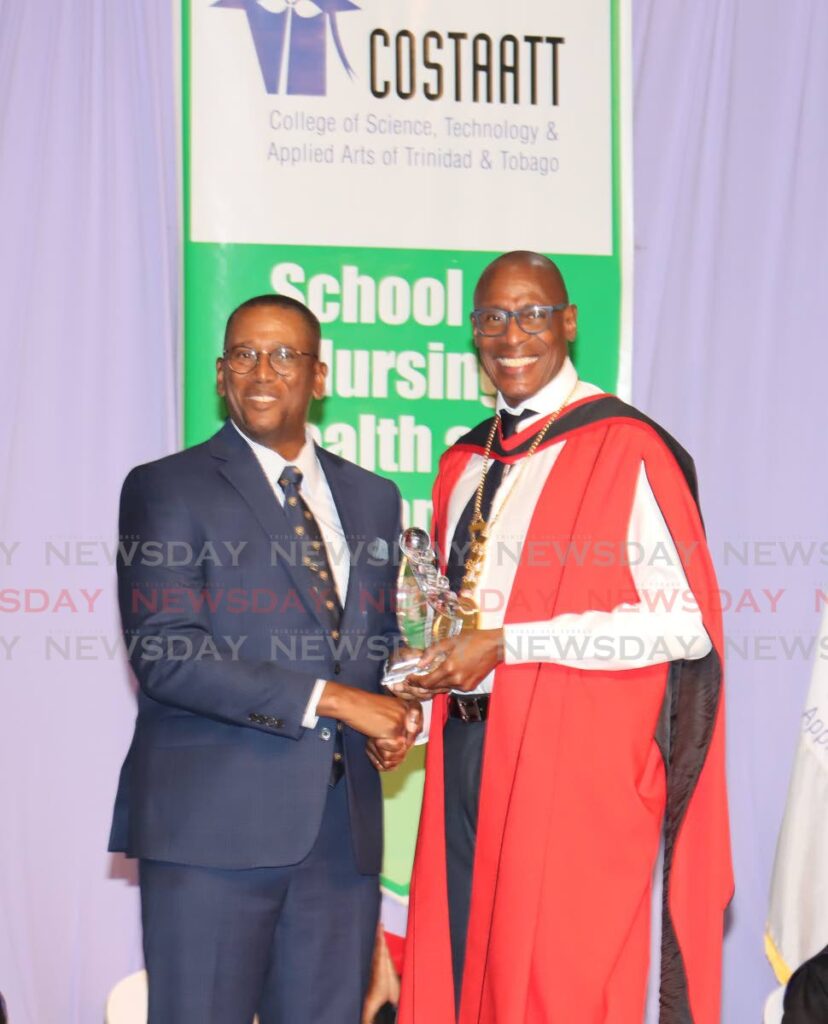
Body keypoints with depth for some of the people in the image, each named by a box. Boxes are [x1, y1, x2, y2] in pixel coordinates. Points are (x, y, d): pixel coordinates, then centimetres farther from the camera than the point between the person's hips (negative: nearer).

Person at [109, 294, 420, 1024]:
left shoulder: (372, 499, 17)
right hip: (214, 821, -4)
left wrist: (391, 717, 1)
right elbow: (165, 655, -11)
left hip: (341, 826, 5)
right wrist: (327, 699, -15)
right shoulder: (167, 489, 0)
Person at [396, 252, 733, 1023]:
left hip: (574, 761, -6)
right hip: (465, 753, 7)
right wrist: (436, 656, 2)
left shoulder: (625, 451, -9)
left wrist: (505, 645, -16)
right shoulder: (465, 463, 14)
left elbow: (686, 622, -16)